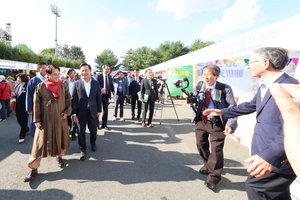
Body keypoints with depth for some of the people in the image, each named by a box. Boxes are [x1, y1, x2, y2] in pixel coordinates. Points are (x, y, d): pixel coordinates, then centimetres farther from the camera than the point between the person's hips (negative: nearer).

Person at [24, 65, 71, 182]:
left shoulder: (63, 86, 0)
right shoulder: (40, 87, -5)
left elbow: (68, 100, 6)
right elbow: (36, 104, -3)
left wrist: (67, 112, -5)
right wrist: (37, 120, -4)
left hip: (60, 118, 2)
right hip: (45, 119, -2)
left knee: (61, 139, 13)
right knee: (41, 142, 3)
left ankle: (59, 156, 39)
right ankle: (33, 169, 13)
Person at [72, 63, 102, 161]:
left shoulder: (96, 83, 0)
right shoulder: (77, 84, -5)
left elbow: (98, 98, 5)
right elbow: (73, 99, -4)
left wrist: (99, 110, 4)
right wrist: (73, 113, -6)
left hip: (92, 111, 2)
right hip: (81, 112, -1)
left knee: (93, 130, 12)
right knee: (81, 132, 8)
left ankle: (93, 143, 42)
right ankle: (82, 150, 27)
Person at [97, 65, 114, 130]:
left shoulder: (110, 77, 9)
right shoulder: (99, 76, -7)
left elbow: (111, 85, 15)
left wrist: (113, 91, -2)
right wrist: (100, 89, -31)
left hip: (107, 95, 5)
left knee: (105, 110, 10)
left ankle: (104, 125, 22)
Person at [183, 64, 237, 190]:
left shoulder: (225, 89, -11)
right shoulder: (198, 86, -1)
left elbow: (232, 107, -12)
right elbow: (195, 100, 9)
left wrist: (230, 124, -22)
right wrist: (189, 97, -15)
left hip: (217, 122, -4)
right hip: (200, 120, 5)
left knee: (216, 148, -1)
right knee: (201, 144, 17)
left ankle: (213, 176, 16)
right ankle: (208, 165, 42)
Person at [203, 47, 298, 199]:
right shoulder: (264, 86, 8)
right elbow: (251, 105, 22)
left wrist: (270, 156, -42)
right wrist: (222, 112, 25)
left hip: (277, 158, -10)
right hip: (264, 153, 10)